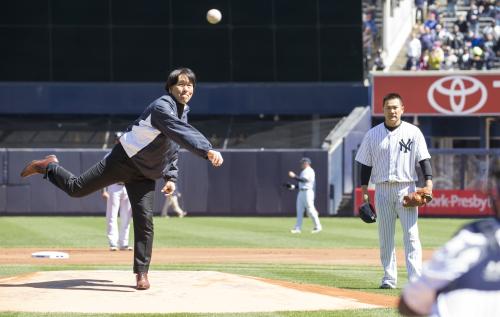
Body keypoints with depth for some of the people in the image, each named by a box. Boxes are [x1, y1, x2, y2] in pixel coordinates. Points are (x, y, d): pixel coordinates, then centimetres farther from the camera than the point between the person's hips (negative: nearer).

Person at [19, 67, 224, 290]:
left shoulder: (183, 111, 5)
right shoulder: (162, 107, -24)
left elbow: (174, 145, 17)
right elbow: (182, 133, -41)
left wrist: (171, 177, 7)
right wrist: (207, 151, -54)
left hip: (146, 174, 6)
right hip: (124, 161, -6)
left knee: (145, 220, -7)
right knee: (76, 188, 1)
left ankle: (141, 273, 0)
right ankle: (49, 167, 31)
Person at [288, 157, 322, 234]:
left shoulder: (309, 171, -11)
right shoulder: (303, 171, 20)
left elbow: (303, 180, -23)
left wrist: (294, 176, -22)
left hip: (307, 192, -10)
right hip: (301, 192, 10)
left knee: (310, 210, -7)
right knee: (299, 210, 5)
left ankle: (318, 227, 2)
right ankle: (298, 228, 3)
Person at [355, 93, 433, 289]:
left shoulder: (413, 132, 2)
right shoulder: (373, 134, 7)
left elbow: (424, 159, -2)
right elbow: (366, 164, 9)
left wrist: (428, 182, -16)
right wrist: (364, 192, 4)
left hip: (406, 188, -2)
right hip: (382, 190, 2)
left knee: (411, 234, -10)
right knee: (385, 237, 4)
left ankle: (416, 279, -14)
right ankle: (389, 278, 11)